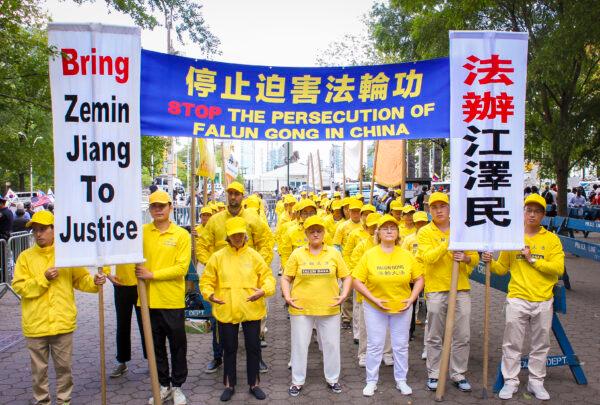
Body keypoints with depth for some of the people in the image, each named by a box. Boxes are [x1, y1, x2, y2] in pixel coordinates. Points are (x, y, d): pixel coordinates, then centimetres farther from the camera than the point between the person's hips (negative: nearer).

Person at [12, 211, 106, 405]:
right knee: (39, 368, 12)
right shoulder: (25, 257, 0)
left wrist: (94, 282, -16)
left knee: (64, 366, 12)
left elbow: (81, 280, 3)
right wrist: (44, 278, -17)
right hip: (36, 324, 0)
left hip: (63, 322, 0)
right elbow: (20, 287, -5)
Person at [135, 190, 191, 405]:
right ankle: (164, 385, 33)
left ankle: (177, 386, 28)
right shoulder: (142, 232, 1)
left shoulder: (182, 234, -6)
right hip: (149, 299, 3)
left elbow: (181, 268, -12)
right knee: (156, 346, 15)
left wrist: (152, 274, -16)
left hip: (173, 300, -2)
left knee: (177, 346, 10)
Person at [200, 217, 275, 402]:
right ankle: (229, 385, 29)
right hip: (226, 311, 0)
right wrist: (209, 294, -17)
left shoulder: (254, 256, -1)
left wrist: (263, 290, -21)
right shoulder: (218, 257, 0)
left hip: (251, 310, 0)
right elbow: (206, 281, 2)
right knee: (229, 349, 12)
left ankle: (254, 384, 27)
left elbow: (267, 277, -1)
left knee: (253, 347, 10)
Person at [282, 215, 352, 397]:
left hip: (329, 308, 1)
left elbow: (347, 277, 4)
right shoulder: (297, 254, -1)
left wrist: (344, 294, -10)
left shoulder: (334, 253, 1)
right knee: (299, 345, 9)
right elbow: (286, 279, 2)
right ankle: (297, 381, 26)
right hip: (301, 308, -1)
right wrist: (287, 296, -12)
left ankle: (332, 379, 31)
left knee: (331, 344, 12)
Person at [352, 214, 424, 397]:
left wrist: (411, 299, -9)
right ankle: (371, 381, 24)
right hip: (375, 308, -2)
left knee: (401, 345, 13)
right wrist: (374, 299, -17)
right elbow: (357, 281, -9)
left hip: (402, 307, 2)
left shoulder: (406, 255, -3)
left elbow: (419, 279, 4)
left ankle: (401, 380, 31)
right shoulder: (369, 255, -9)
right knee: (375, 345, 7)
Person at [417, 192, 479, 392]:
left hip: (461, 289, 3)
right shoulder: (425, 232, -2)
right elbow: (428, 257, -17)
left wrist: (466, 257, -14)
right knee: (434, 337, 7)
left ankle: (458, 374, 23)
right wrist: (449, 242, -24)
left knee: (462, 336, 8)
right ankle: (433, 374, 20)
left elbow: (475, 257, 8)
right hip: (436, 290, -2)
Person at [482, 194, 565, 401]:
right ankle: (510, 381, 16)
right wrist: (490, 263, -14)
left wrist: (532, 259, -13)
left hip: (543, 300, 1)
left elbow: (558, 268, -8)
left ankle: (536, 382, 27)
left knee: (540, 344, 12)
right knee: (512, 344, 4)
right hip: (517, 299, -1)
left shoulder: (551, 239, 2)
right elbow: (502, 268, 6)